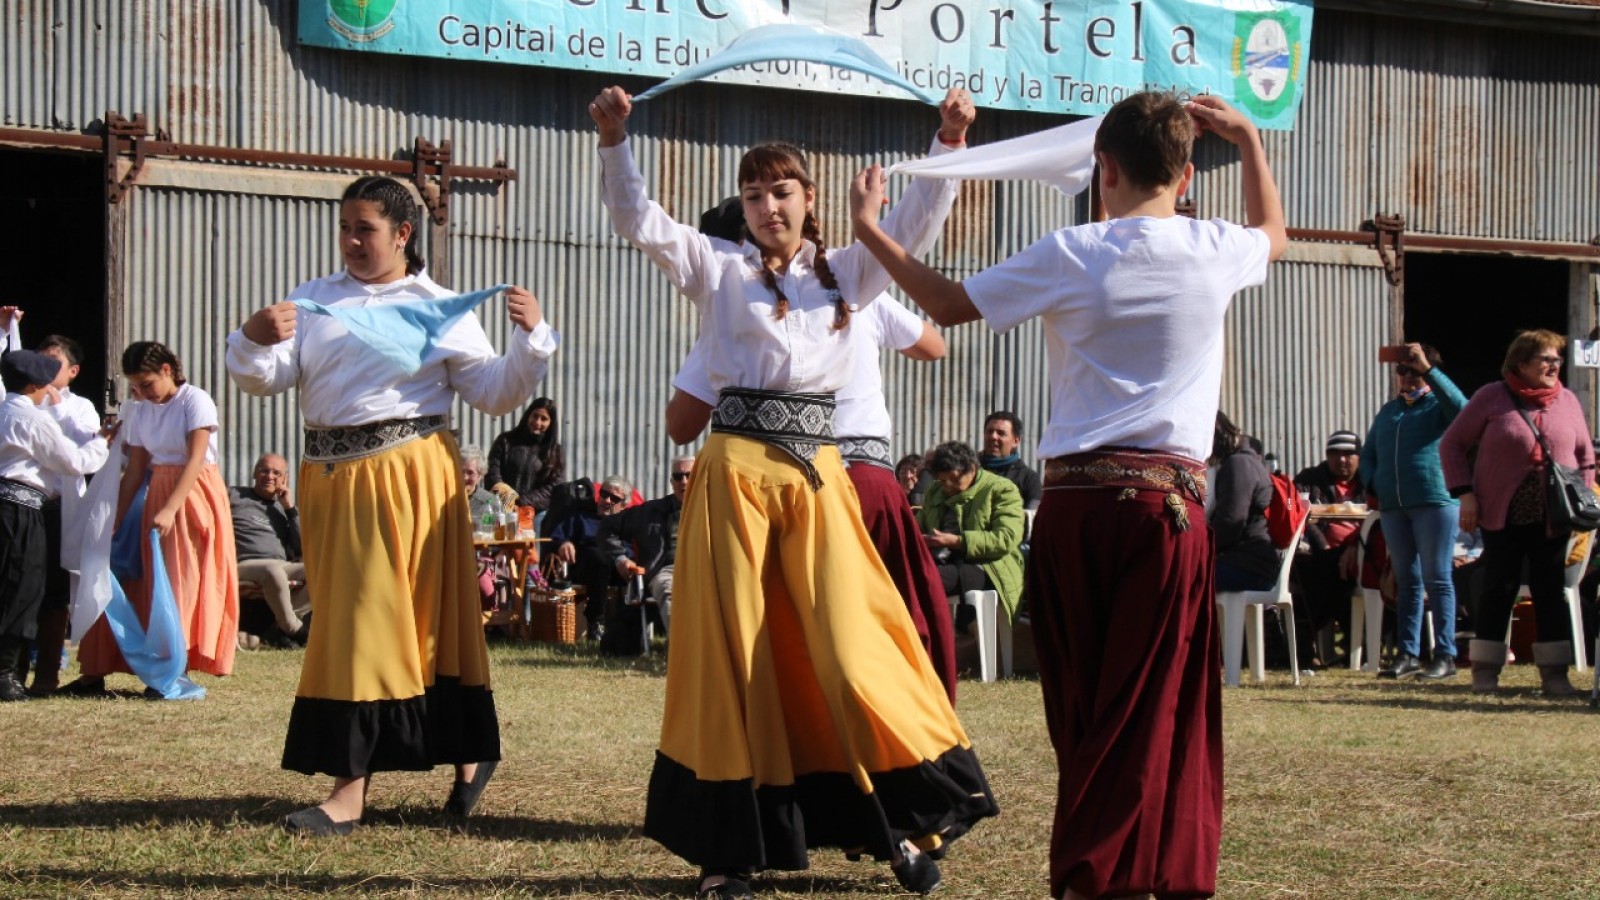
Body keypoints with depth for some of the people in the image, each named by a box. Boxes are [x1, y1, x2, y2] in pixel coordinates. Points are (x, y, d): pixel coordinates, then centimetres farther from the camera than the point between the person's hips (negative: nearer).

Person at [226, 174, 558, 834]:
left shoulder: (440, 308, 4)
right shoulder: (312, 301, 13)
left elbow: (496, 393, 2)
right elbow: (263, 378, 4)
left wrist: (530, 338, -12)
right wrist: (254, 338, -16)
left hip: (410, 475, -5)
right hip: (330, 477, 5)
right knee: (344, 620, 7)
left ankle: (351, 791, -2)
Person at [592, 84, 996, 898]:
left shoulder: (845, 273, 16)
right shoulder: (718, 267, 9)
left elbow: (915, 224, 10)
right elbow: (638, 220, 1)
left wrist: (949, 143, -2)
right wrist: (615, 141, -13)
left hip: (816, 473, 2)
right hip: (736, 470, -1)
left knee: (847, 641, -4)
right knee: (734, 648, 0)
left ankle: (908, 820, 5)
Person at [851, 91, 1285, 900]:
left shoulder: (1070, 256, -1)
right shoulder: (1215, 252, 4)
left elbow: (946, 304, 9)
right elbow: (1274, 233, 30)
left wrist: (870, 229, 21)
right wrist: (1247, 138, 34)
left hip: (1074, 499, 0)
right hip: (1167, 500, 0)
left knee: (1081, 705, 9)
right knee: (1151, 707, 0)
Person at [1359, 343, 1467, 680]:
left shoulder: (1438, 405, 3)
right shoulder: (1387, 411, 21)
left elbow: (1460, 407, -20)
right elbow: (1368, 454, 27)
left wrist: (1428, 368, -23)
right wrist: (1373, 485, 7)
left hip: (1435, 501, -6)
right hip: (1392, 506, 6)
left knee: (1437, 580, -6)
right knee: (1406, 582, 8)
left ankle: (1445, 656, -5)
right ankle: (1407, 655, 10)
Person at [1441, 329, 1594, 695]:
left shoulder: (1567, 401, 8)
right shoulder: (1492, 398, -3)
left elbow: (1585, 455, 15)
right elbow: (1451, 444, 1)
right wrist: (1465, 493, -8)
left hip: (1552, 518, 3)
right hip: (1503, 516, -3)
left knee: (1551, 593, 3)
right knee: (1498, 592, 1)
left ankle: (1555, 673, 8)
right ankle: (1485, 672, 9)